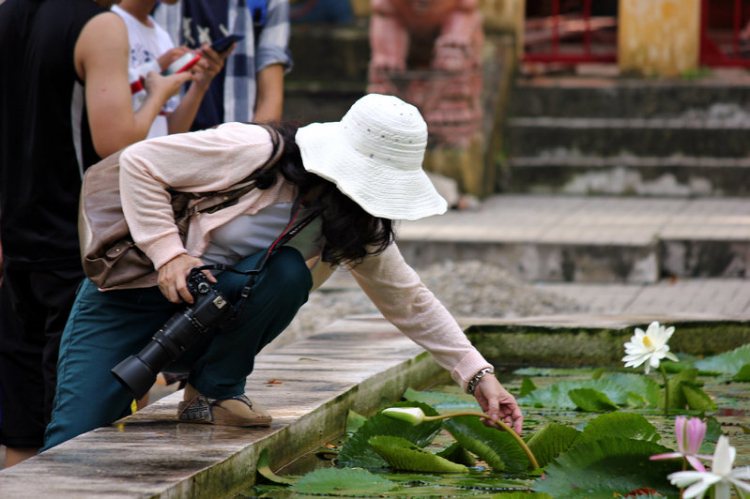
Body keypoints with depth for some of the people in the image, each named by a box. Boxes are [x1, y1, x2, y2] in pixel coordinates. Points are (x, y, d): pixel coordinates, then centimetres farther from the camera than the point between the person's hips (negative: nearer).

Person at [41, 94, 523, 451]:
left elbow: (409, 300, 5)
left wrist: (478, 374, -1)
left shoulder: (358, 226, -4)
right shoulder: (253, 152, -23)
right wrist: (168, 252, -25)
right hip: (131, 299, -5)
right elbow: (139, 163, -16)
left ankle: (213, 393, -10)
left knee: (288, 273, -27)